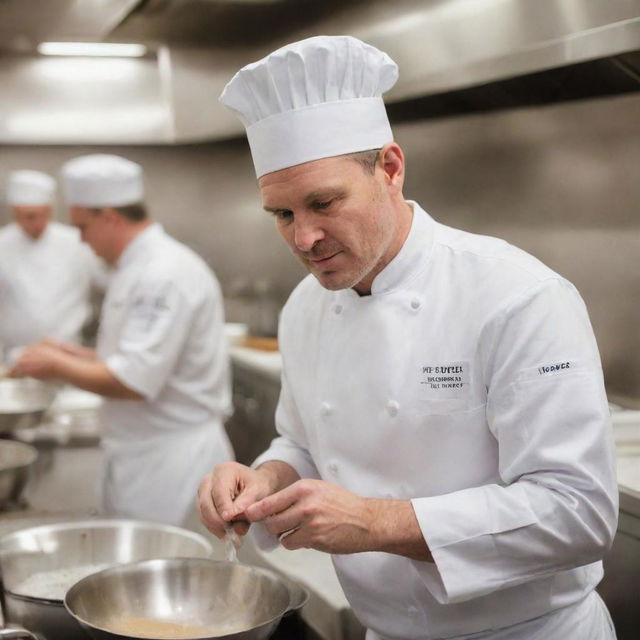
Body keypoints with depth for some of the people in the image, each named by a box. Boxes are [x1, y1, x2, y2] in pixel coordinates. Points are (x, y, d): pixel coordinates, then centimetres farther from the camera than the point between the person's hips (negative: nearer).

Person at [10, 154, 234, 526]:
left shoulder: (164, 275, -19)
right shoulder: (143, 267, 14)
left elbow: (133, 382, -24)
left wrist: (57, 366, -11)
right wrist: (75, 356, 10)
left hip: (172, 461, -10)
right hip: (139, 455, 10)